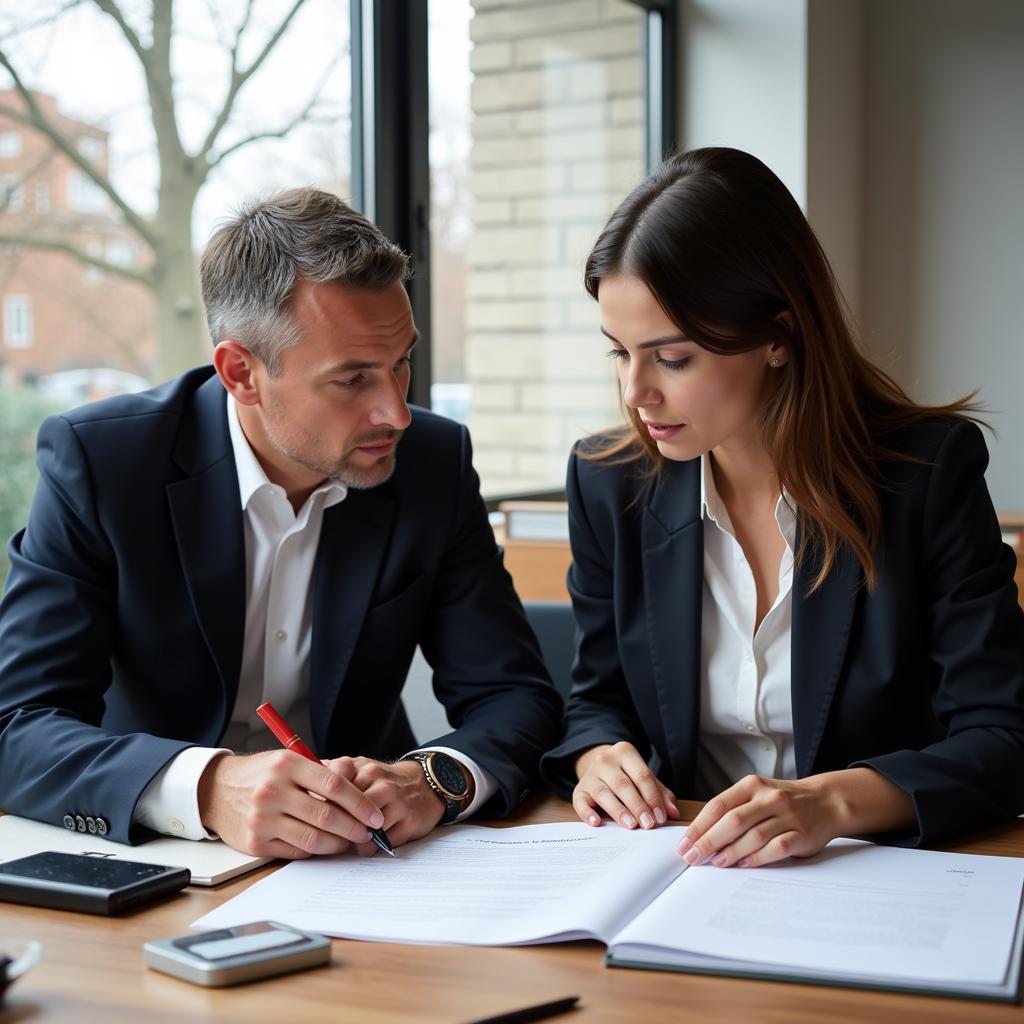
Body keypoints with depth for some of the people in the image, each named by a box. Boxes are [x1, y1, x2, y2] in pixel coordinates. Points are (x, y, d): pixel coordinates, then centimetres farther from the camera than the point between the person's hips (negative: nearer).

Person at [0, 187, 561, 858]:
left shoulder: (435, 462, -6)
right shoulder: (96, 460, -13)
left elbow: (515, 697, -3)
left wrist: (436, 779, -26)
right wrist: (207, 788, -37)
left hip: (360, 873, 1)